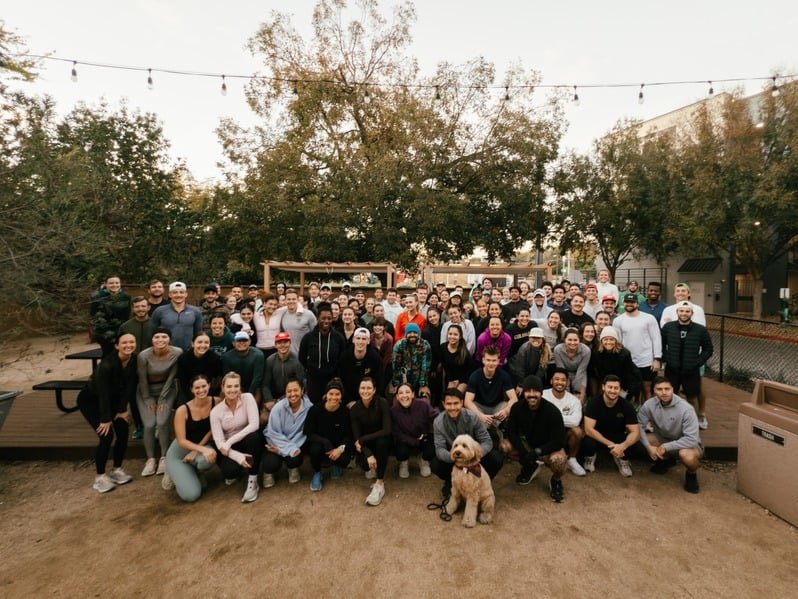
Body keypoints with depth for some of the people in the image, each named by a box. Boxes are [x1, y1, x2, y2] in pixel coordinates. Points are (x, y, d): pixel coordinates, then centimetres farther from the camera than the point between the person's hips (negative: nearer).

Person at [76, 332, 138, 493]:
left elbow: (130, 386, -9)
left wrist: (123, 409, -8)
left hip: (112, 399, 6)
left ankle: (117, 470, 15)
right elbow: (103, 392, -27)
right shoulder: (107, 364, -33)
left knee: (123, 432, -2)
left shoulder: (134, 360, -17)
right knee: (106, 435, -15)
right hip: (90, 399, -6)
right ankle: (99, 477, 1)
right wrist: (105, 419, -21)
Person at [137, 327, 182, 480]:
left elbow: (171, 376, -13)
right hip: (146, 392, 0)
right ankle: (150, 459, 9)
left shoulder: (177, 353, -23)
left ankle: (164, 457, 6)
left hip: (167, 390, 0)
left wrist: (162, 399, -9)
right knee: (149, 425, -10)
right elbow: (142, 380, -12)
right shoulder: (143, 356, -25)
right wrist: (149, 401, -4)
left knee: (162, 422, -13)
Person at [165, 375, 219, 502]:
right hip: (179, 453, -2)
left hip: (204, 445, 2)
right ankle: (177, 475, 17)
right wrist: (203, 449, -33)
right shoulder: (183, 410, -21)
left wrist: (197, 450, -14)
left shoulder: (216, 402, -14)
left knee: (207, 460, -37)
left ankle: (198, 473, 3)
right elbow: (181, 441, -19)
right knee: (191, 495, -18)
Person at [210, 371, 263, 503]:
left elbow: (254, 425, -25)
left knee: (253, 436, -35)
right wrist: (238, 457, -29)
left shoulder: (248, 398, -15)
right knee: (230, 470, -30)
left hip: (248, 444, -1)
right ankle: (234, 473, 12)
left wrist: (230, 441, -27)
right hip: (229, 449, 1)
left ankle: (252, 481, -20)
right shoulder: (216, 411, -11)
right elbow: (219, 442, -15)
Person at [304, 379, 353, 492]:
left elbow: (349, 435, -8)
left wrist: (341, 448, -28)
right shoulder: (315, 410, -17)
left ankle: (336, 467, 12)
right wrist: (326, 443, -28)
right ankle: (317, 473, 0)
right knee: (315, 449, -34)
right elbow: (309, 433, -14)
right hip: (319, 443, 0)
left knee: (344, 460, -29)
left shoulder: (345, 412, -14)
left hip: (338, 447, 1)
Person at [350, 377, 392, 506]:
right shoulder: (355, 408, -13)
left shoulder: (382, 403, -21)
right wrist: (368, 454, -30)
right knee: (361, 460, -28)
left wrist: (362, 439, -26)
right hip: (365, 443, 2)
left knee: (382, 442, -35)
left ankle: (380, 484, -25)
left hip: (382, 439, -1)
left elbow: (387, 430, -27)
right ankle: (371, 467, 10)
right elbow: (356, 436, -15)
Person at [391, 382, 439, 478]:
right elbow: (397, 433, -16)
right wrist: (415, 442, -24)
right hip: (406, 441, 0)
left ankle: (424, 461, 14)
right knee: (401, 452, -30)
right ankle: (404, 463, 13)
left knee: (432, 451, -27)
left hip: (425, 438, 0)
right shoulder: (393, 411, -19)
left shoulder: (423, 405, -22)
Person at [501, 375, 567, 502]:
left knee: (558, 460, -37)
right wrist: (522, 452, -26)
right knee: (504, 445, -21)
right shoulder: (517, 407, -16)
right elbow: (511, 432, -11)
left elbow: (558, 441, -23)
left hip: (548, 447, -4)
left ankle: (556, 481, 2)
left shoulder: (552, 411, -25)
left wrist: (537, 452, -32)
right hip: (528, 443, 4)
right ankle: (531, 466, 8)